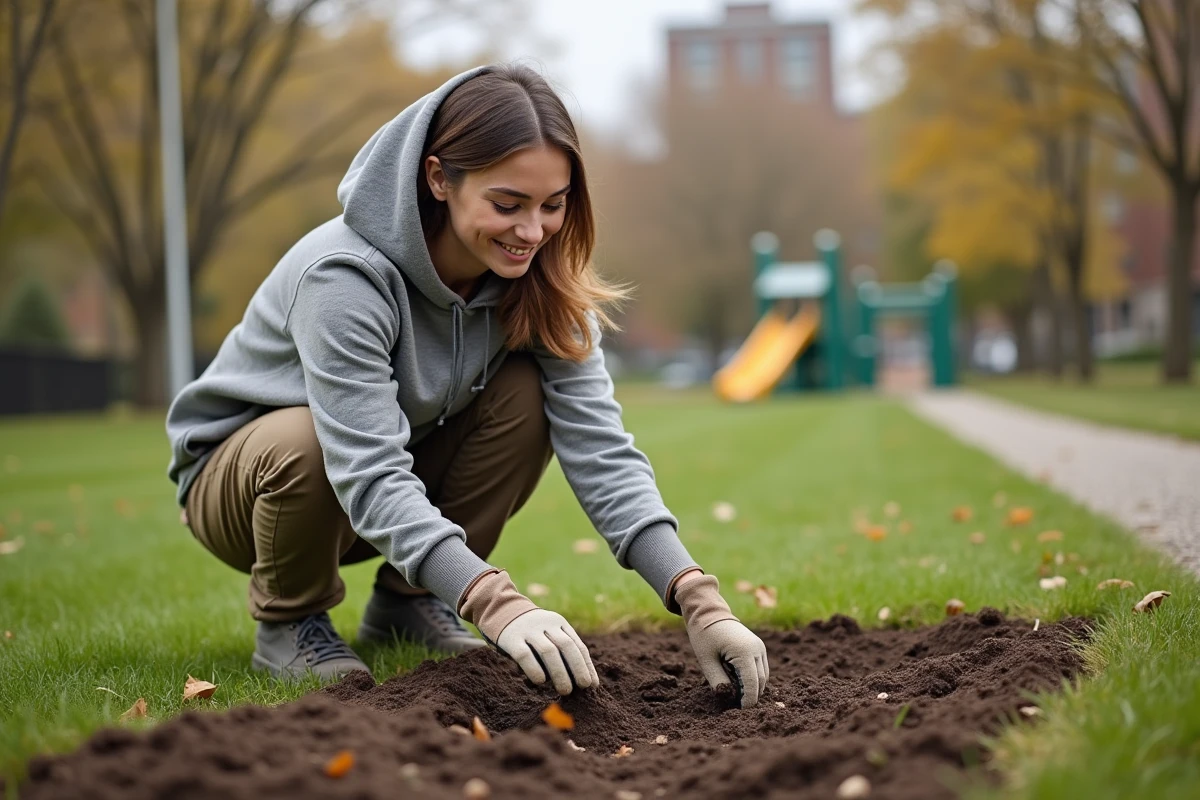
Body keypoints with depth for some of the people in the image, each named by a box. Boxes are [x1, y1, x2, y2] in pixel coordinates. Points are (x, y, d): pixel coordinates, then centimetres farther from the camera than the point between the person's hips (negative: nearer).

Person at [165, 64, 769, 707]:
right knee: (303, 442, -38)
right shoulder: (345, 277, -33)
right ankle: (286, 620, -7)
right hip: (240, 476, -4)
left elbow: (598, 447, -23)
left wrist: (699, 603, -35)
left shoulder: (537, 281, -16)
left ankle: (406, 601, -2)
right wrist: (497, 605, -52)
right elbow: (369, 478, -40)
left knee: (525, 396, -21)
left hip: (397, 481, 5)